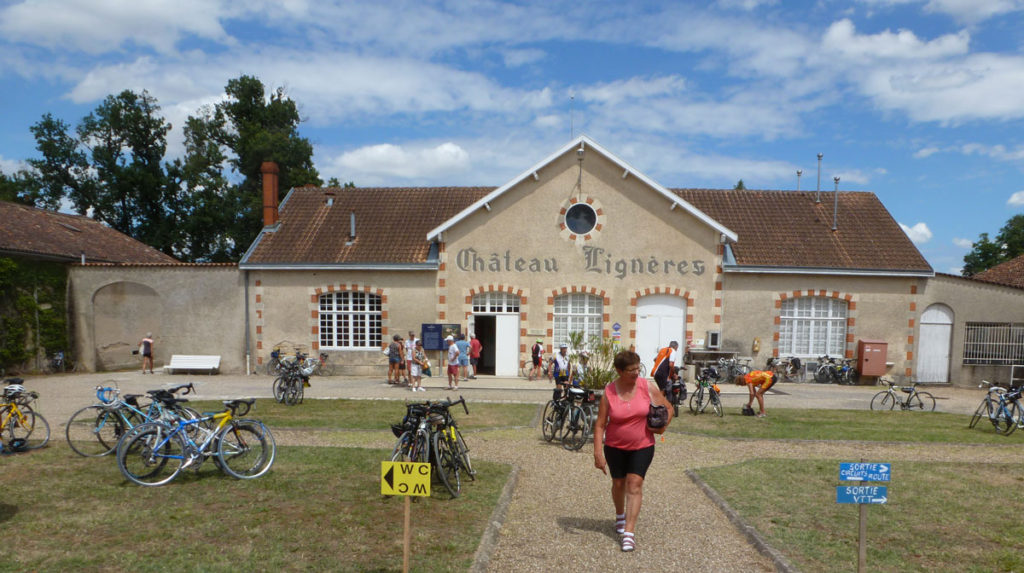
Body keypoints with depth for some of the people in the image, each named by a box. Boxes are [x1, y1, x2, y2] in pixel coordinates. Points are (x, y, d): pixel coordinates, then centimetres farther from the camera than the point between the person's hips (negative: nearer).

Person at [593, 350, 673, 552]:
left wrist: (662, 426, -14)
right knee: (618, 483, 14)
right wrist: (598, 454, -16)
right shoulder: (609, 392, -13)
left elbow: (668, 408, 4)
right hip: (615, 447, 0)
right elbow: (600, 424, -11)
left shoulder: (648, 388, -10)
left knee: (635, 484, -9)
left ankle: (629, 533, -7)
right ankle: (620, 516, 44)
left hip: (642, 446, 0)